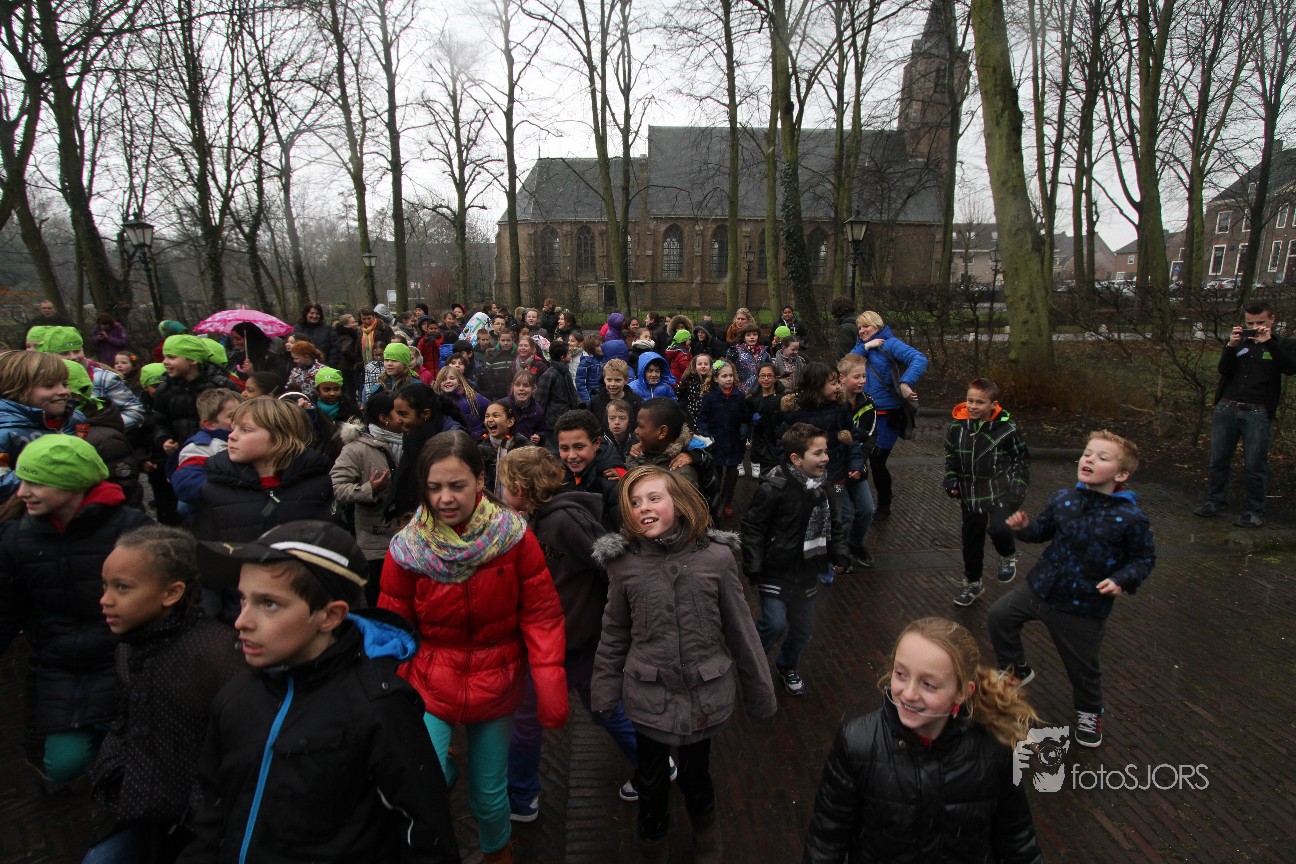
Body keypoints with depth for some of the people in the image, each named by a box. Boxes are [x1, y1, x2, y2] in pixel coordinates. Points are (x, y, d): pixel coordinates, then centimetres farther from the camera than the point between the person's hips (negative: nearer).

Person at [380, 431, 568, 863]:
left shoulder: (514, 536, -14)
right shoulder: (408, 548, -11)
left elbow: (541, 616, -10)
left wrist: (551, 687, -16)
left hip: (495, 686, 0)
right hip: (429, 685, 0)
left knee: (488, 794, 14)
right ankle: (441, 764, 19)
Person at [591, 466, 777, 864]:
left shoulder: (717, 556, -13)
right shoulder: (624, 563, -11)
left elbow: (740, 630, -5)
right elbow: (614, 634, 1)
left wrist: (760, 692, 3)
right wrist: (605, 692, 5)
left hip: (705, 693, 0)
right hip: (649, 695, 1)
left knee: (694, 771, 17)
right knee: (651, 779, 15)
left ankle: (704, 824, 51)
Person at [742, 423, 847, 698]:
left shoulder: (822, 487, 0)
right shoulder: (773, 488, -23)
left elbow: (832, 525, 14)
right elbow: (753, 527, -18)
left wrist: (839, 555, 4)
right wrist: (754, 568, -18)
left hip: (807, 572, 6)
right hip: (776, 571, -6)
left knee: (803, 629, 15)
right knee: (775, 624, -14)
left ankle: (788, 667, 45)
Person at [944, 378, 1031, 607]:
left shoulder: (1006, 429, -12)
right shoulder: (957, 427, -4)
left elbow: (1022, 459, 0)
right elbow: (950, 456, 11)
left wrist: (1018, 488, -6)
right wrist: (951, 481, -1)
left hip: (1001, 492, -4)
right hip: (971, 495, 4)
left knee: (998, 528, -27)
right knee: (971, 539, 14)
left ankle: (1008, 557, 9)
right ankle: (972, 583, 35)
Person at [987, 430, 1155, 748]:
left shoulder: (1131, 518, -16)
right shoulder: (1063, 500, -5)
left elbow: (1143, 558, -5)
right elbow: (1043, 530, 9)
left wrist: (1122, 580, -20)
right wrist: (1024, 527, -11)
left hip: (1084, 607, -4)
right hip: (1040, 587, 4)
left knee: (1084, 666, 11)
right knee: (999, 616, 6)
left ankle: (1089, 712, 44)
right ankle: (1017, 670, 32)